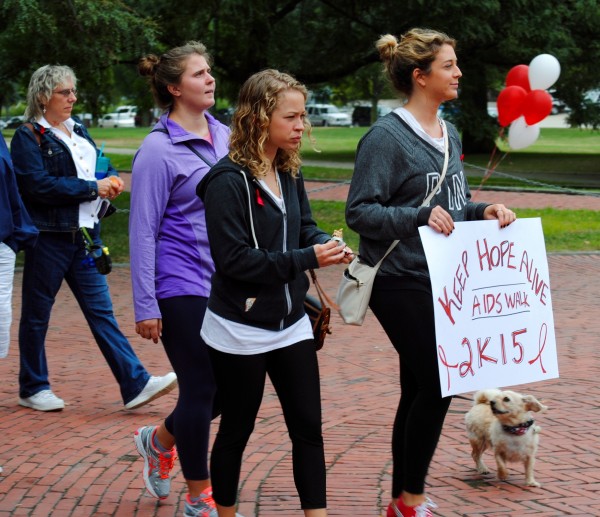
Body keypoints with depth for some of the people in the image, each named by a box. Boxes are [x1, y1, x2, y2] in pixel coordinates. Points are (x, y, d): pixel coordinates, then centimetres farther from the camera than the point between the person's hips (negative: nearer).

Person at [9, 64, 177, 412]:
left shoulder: (78, 129, 15)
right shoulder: (29, 137, -7)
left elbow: (99, 164, 22)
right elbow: (40, 185, -19)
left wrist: (111, 180, -3)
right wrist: (93, 188, -16)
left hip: (86, 235, 6)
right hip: (49, 237, -6)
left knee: (101, 311, 3)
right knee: (37, 314, 6)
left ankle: (136, 384, -3)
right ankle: (33, 389, 17)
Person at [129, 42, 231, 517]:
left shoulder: (223, 135, 7)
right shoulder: (159, 149, -13)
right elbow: (143, 232, -12)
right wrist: (145, 307, -14)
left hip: (224, 282, 7)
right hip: (182, 286, -7)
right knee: (201, 387, -2)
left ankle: (159, 440, 36)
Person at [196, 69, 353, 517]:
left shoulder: (290, 174, 6)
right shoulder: (228, 181, -18)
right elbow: (234, 259, -23)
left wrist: (328, 245, -8)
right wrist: (307, 259, -24)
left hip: (291, 325, 7)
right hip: (241, 330, -7)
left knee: (308, 428, 4)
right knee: (236, 430, 8)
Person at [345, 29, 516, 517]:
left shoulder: (449, 135, 12)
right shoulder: (387, 136, -13)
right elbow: (359, 211, -16)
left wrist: (483, 211, 1)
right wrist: (418, 216, -27)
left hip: (441, 282, 8)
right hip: (402, 282, -8)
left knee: (420, 390, 11)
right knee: (436, 385, -8)